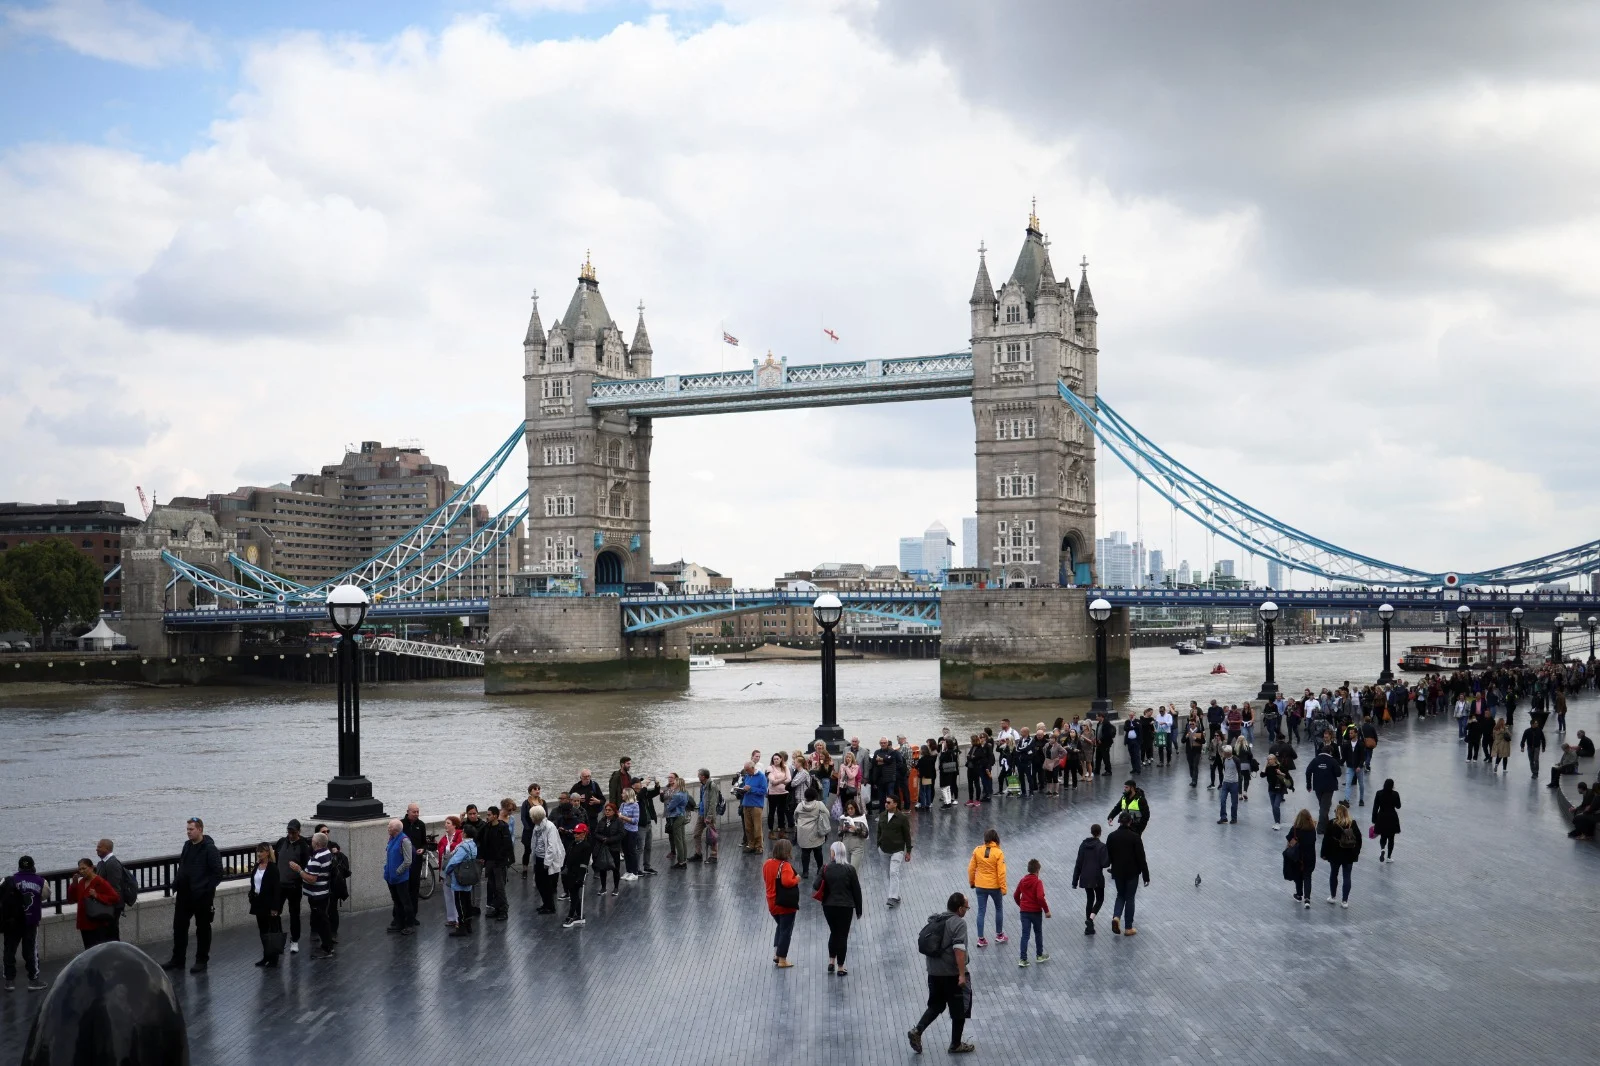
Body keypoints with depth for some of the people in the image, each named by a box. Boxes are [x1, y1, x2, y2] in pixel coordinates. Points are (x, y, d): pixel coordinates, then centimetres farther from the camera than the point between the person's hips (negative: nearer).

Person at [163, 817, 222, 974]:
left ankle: (201, 961, 14)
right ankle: (177, 959, 21)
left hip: (202, 897, -7)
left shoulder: (210, 849, -14)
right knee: (179, 927, 11)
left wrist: (207, 889, -18)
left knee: (203, 928, 5)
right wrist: (176, 883, 7)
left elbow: (218, 872, -15)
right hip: (184, 895, 7)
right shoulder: (187, 845, 8)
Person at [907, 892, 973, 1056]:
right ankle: (956, 1045, 16)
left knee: (936, 1005, 19)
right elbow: (959, 949, -24)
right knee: (959, 1009, 8)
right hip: (952, 974, -7)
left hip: (933, 972, 7)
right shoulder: (959, 923, -15)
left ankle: (917, 1030, 2)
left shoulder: (934, 920, 10)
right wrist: (962, 974, -24)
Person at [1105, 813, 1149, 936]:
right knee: (1129, 898, 9)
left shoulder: (1112, 836, -5)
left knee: (1120, 895, 21)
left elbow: (1108, 856, 4)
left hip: (1117, 872, 3)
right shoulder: (1134, 837, -15)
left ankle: (1116, 917, -5)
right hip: (1132, 872, -3)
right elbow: (1141, 857, -13)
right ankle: (1128, 928, 14)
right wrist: (1146, 876, -7)